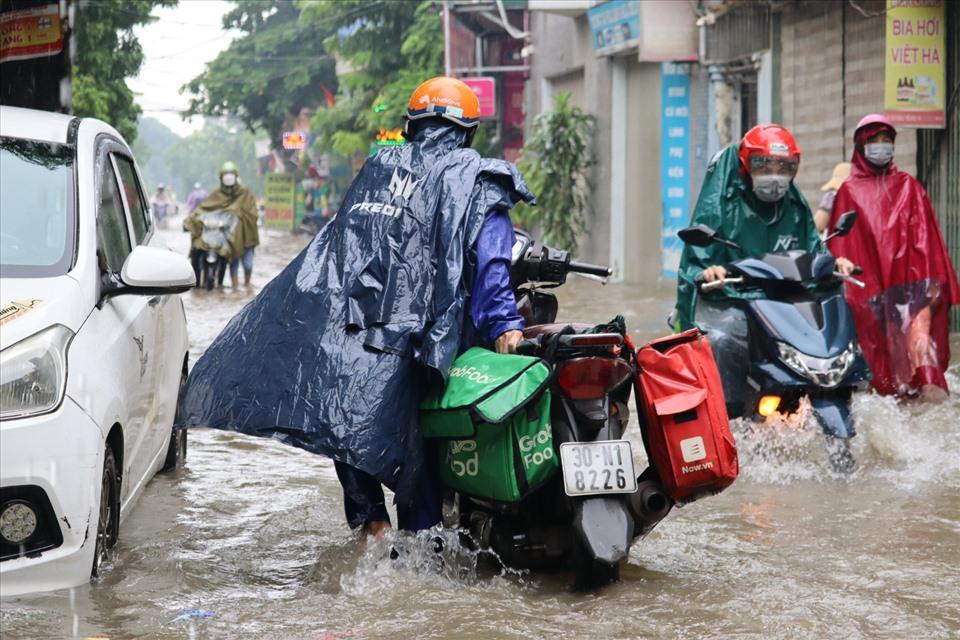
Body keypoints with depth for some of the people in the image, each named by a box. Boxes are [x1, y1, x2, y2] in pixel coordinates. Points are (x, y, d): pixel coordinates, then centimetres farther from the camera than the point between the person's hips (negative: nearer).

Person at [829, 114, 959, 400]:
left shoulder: (909, 187, 15)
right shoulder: (849, 192, 11)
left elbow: (926, 238, 10)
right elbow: (842, 244, 8)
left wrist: (933, 280, 2)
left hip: (909, 278, 0)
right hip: (869, 281, 0)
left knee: (918, 328, -18)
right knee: (878, 341, -4)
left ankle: (931, 388, -29)